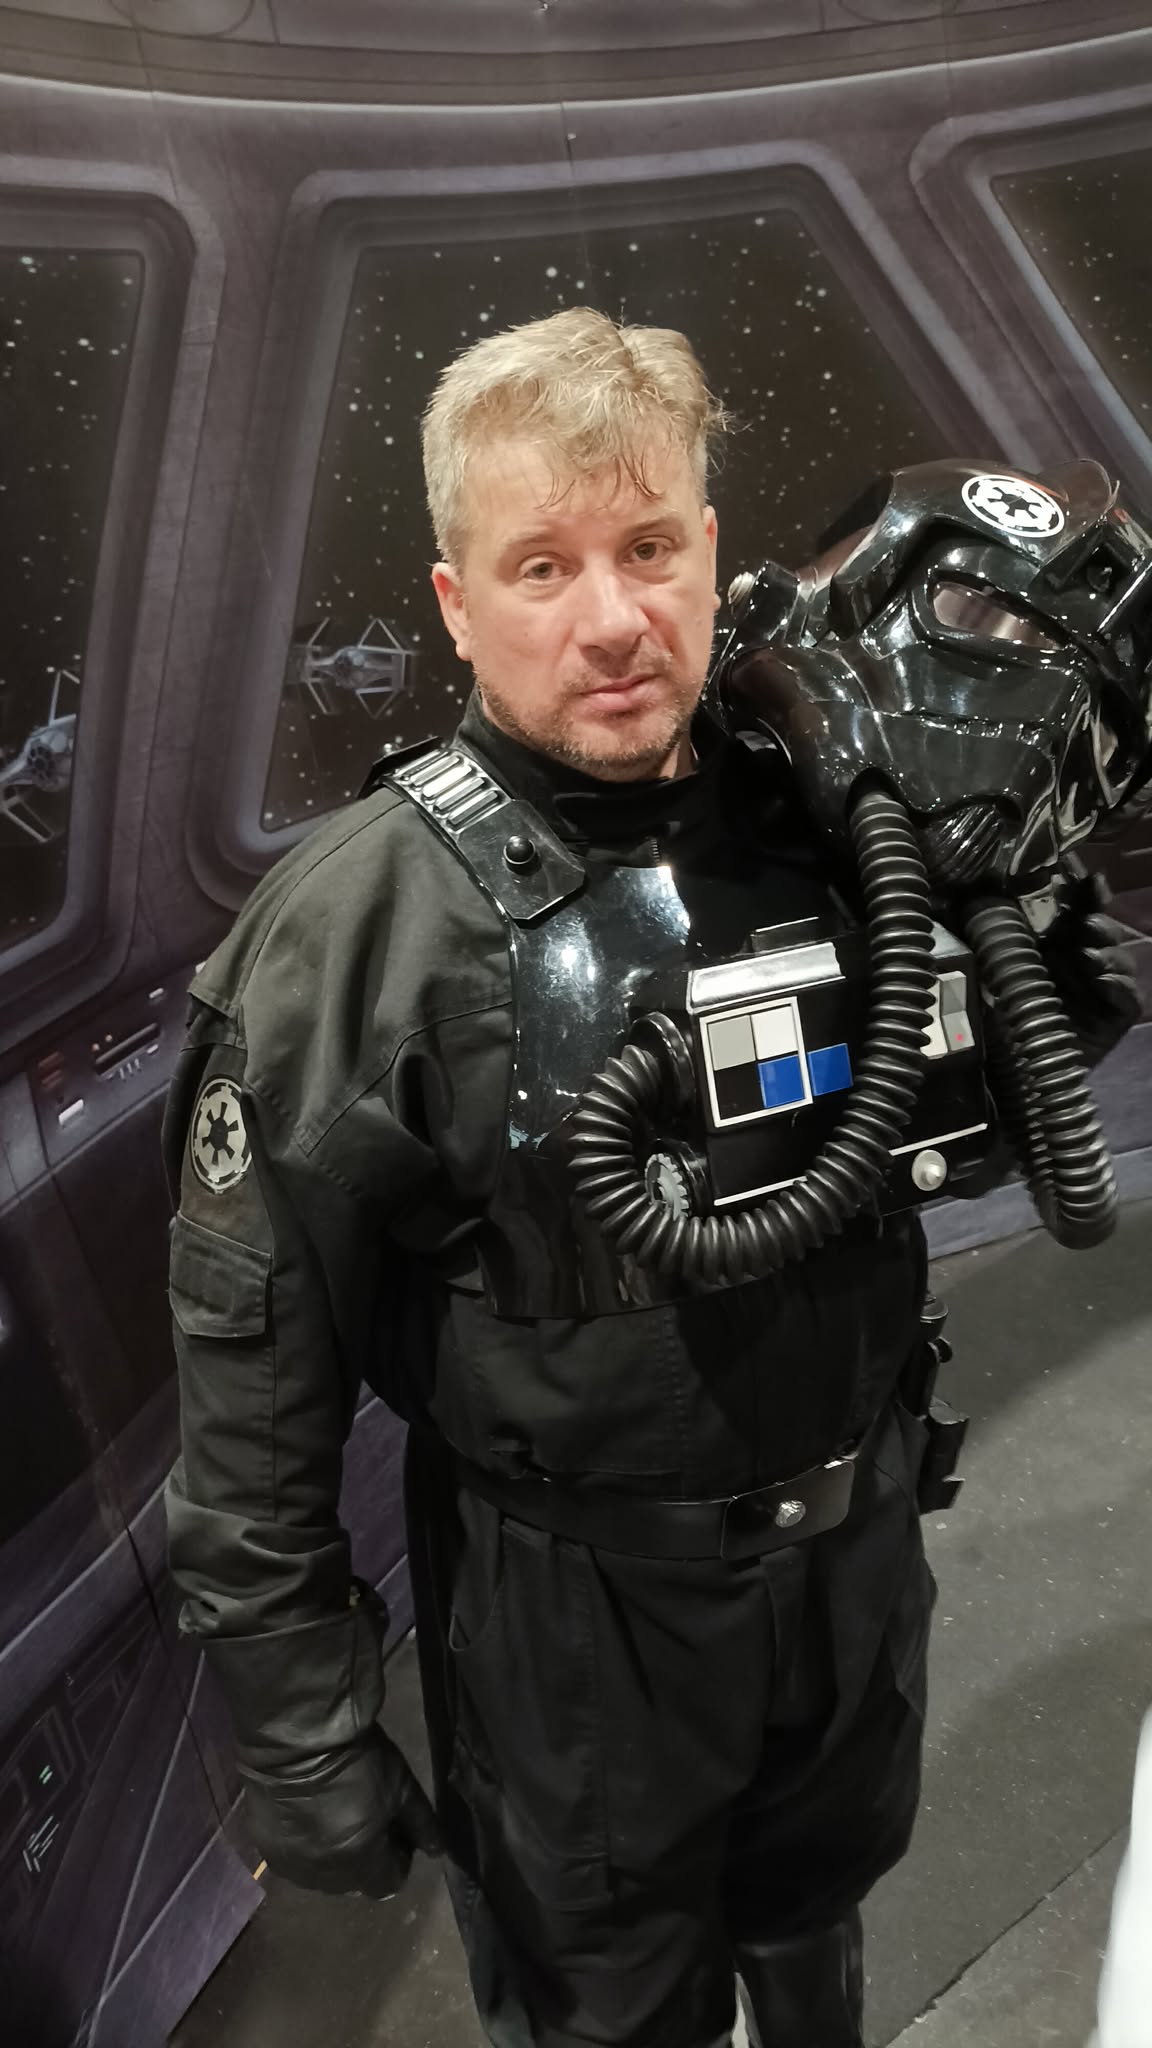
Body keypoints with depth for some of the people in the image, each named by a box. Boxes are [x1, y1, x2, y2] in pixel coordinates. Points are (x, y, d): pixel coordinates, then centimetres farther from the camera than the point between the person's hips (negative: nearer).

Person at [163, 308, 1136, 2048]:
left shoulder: (821, 818, -9)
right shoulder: (351, 927, -22)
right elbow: (250, 1387, -16)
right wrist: (303, 1734, -10)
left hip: (857, 1554, 5)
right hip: (575, 1619, -4)